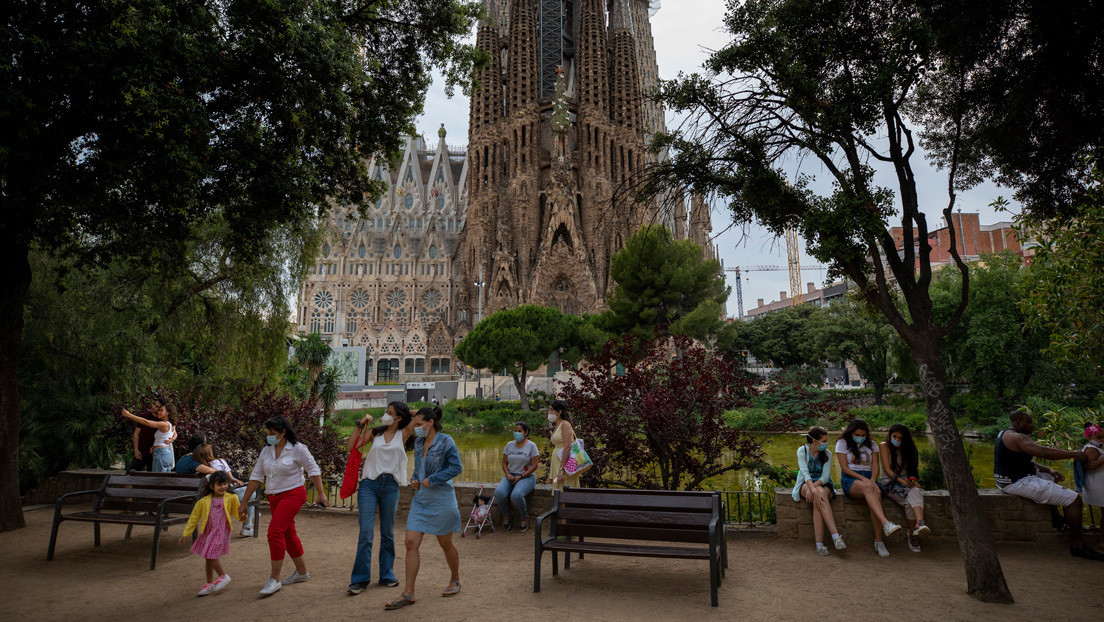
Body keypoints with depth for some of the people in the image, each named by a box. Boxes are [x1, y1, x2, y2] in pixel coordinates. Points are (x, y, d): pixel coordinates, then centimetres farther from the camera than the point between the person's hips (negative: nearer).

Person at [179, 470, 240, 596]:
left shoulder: (230, 499, -4)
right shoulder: (204, 501, -1)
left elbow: (236, 512, 6)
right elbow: (194, 518, 6)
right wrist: (185, 534, 6)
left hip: (221, 532, -4)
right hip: (207, 533, 4)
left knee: (211, 556, -11)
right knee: (207, 558, 12)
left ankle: (224, 576, 11)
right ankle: (210, 584, 27)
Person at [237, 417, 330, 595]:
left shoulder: (298, 449, -10)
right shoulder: (266, 452, 6)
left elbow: (313, 470, -6)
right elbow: (255, 477, 9)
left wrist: (321, 494, -9)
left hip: (293, 494, -7)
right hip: (274, 498, 7)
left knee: (275, 532, -17)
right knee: (288, 535, 14)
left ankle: (274, 579, -7)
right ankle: (302, 572, 28)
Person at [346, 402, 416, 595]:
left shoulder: (403, 434, 4)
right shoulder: (374, 433, 9)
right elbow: (351, 447, 2)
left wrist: (407, 412, 8)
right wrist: (360, 425, -1)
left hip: (390, 486, 0)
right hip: (369, 484, 0)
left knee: (388, 533, 10)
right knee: (366, 532, -5)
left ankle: (387, 575, 22)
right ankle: (360, 579, 5)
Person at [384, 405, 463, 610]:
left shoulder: (445, 441, -12)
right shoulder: (419, 442, 9)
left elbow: (457, 467, -16)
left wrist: (432, 479, -16)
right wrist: (414, 480, 3)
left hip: (441, 500, -6)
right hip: (421, 499, 6)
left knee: (445, 544, 9)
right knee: (411, 543, -2)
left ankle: (455, 580, 32)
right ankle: (408, 594, 6)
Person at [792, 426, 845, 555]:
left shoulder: (826, 454, 2)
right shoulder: (802, 451, -6)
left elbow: (825, 476, -8)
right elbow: (805, 473, -19)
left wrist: (814, 487, -27)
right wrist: (814, 490, -36)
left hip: (823, 485, 1)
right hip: (805, 484, -1)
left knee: (820, 495, -35)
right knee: (820, 495, -36)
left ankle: (819, 544, -41)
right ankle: (836, 535, -44)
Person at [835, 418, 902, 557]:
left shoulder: (871, 445, 16)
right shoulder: (842, 443, 5)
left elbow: (875, 466, 7)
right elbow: (844, 468, -3)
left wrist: (872, 481, -14)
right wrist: (863, 479, -15)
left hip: (869, 479, 3)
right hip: (850, 480, -3)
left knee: (876, 495, -32)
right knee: (867, 488, -38)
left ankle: (878, 541, -30)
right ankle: (886, 523, -54)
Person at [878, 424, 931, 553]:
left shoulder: (908, 448, 15)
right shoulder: (884, 446, 1)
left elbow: (913, 469, 13)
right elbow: (887, 470, -6)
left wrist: (912, 479, -9)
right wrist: (902, 481, -20)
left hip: (907, 482, 3)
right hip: (889, 482, -3)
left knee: (916, 492, -34)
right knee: (909, 501, -31)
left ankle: (920, 524, -55)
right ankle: (913, 533, -24)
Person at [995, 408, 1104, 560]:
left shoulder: (1005, 433, 14)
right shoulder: (1017, 437, -19)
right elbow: (1044, 452, -28)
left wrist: (1049, 470, 10)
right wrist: (1075, 454, -15)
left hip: (1011, 478, 11)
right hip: (1018, 483, -11)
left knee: (1052, 478, 36)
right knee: (1073, 499, -12)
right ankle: (1077, 545, -2)